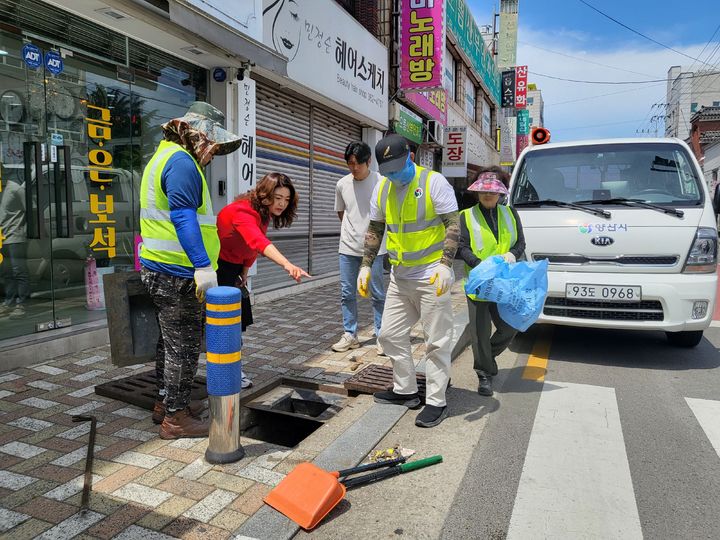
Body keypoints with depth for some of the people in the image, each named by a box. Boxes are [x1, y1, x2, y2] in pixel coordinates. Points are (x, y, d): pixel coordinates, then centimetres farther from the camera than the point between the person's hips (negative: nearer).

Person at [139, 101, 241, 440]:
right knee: (184, 347, 0)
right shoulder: (181, 162, -14)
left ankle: (165, 403, 32)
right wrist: (203, 265, -30)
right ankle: (176, 418, 11)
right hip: (178, 274, -11)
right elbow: (183, 217, -26)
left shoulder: (164, 157, 20)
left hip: (159, 269, 11)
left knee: (171, 341, 19)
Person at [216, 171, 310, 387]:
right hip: (217, 265, -9)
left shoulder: (263, 213, -3)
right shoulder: (242, 211, -33)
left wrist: (244, 272, -4)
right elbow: (259, 242, -52)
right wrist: (287, 265, -65)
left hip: (233, 266, 9)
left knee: (240, 318, 10)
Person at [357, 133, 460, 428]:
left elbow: (453, 224, -13)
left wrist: (446, 264, -24)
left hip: (431, 277, -7)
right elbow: (375, 230, 14)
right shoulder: (382, 188, 8)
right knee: (390, 335, 12)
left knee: (437, 341, 0)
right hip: (399, 277, 7)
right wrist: (366, 266, 7)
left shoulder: (434, 182, -10)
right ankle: (405, 390, 28)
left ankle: (436, 402, 12)